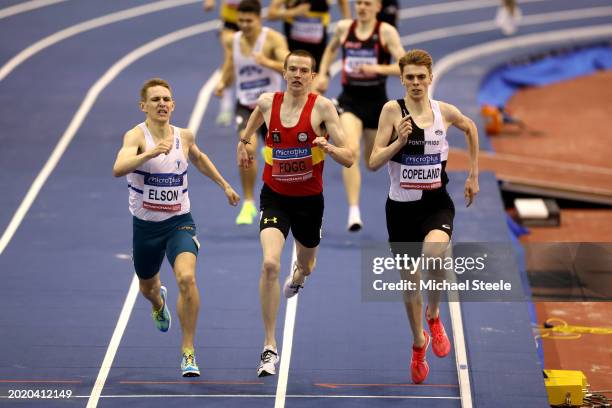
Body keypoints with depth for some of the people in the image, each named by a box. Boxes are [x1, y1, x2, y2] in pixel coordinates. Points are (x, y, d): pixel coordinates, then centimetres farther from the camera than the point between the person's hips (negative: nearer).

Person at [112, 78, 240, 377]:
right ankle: (159, 302, 63)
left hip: (179, 223, 1)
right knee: (147, 287, 22)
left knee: (186, 278, -26)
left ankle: (188, 353, -14)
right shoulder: (136, 136, -16)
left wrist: (224, 185, 29)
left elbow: (199, 158, 23)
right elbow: (118, 169, -37)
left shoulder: (185, 136, -2)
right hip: (145, 225, -1)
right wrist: (150, 153, -52)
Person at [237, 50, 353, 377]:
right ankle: (269, 349, -17)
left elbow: (348, 159, -16)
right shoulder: (267, 102, -5)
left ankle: (298, 275, 66)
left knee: (305, 265, 23)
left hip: (309, 200, 0)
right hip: (274, 197, 0)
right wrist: (243, 141, 27)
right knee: (270, 265, -23)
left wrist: (328, 147, -34)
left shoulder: (322, 107, -13)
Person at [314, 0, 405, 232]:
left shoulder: (386, 32, -8)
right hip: (350, 100, 0)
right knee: (351, 151, -24)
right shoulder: (343, 28, 1)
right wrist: (322, 74, 13)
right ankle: (354, 212, -26)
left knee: (372, 162, 15)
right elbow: (331, 49, 24)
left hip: (376, 101, 0)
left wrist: (378, 68, -29)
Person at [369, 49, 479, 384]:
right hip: (401, 206, 0)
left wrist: (473, 175, 22)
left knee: (434, 250, -33)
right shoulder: (393, 110, -8)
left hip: (436, 204, 0)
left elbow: (470, 128, 22)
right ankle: (419, 342, 38)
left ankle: (434, 315, -5)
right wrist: (400, 141, -25)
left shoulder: (444, 111, -1)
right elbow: (373, 162, -10)